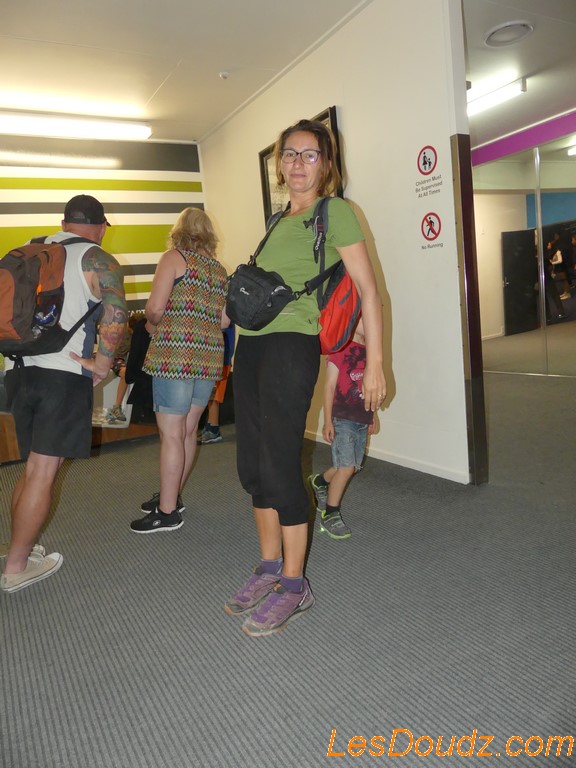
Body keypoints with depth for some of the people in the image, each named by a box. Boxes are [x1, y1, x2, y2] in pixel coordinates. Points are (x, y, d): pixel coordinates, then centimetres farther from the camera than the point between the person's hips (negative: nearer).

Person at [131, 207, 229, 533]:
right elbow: (224, 320, 12)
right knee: (188, 430, 14)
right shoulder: (220, 269, 15)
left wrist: (153, 326, 9)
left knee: (171, 434, -2)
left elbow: (155, 308, -11)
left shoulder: (174, 257, -2)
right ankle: (172, 497, 28)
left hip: (175, 355, -7)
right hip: (210, 357, 7)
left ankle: (168, 512, 6)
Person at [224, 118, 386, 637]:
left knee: (279, 466, -5)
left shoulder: (335, 211, -1)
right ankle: (270, 569, 28)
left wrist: (375, 362, -13)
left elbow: (367, 289, -8)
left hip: (291, 345, -8)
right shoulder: (279, 220, 20)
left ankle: (294, 586, 14)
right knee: (252, 467, 10)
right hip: (250, 345, 8)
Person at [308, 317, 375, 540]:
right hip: (342, 419, -7)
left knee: (353, 467, 14)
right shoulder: (340, 349, -11)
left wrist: (372, 417, 20)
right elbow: (329, 386, -10)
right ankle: (330, 515, 9)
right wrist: (328, 421, -12)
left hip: (362, 420, 7)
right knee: (347, 468, -9)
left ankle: (320, 481, 41)